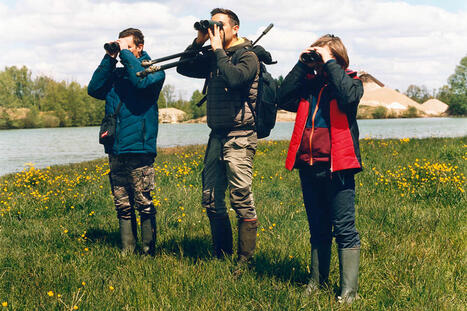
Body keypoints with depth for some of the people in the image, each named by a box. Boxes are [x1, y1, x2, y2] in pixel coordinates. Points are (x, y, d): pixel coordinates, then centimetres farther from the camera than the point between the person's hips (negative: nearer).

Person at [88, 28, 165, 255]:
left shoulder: (153, 70, 3)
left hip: (139, 149, -5)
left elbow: (142, 82, -19)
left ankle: (149, 252, 7)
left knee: (144, 205, -3)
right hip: (115, 150, 5)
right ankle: (126, 252, 15)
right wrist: (109, 59, 2)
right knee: (122, 206, 9)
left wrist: (125, 54, -10)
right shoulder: (116, 74, 18)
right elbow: (94, 89, 5)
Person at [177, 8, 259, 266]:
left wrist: (219, 50, -14)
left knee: (241, 199, -8)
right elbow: (183, 68, 17)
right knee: (211, 199, 9)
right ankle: (222, 256, 20)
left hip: (239, 136, -8)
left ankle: (245, 261, -2)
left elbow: (234, 79, -24)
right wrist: (198, 42, 7)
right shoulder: (213, 59, 16)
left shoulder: (248, 56, -6)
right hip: (217, 136, 8)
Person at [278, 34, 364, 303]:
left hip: (337, 167, -5)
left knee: (344, 230, -5)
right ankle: (317, 281, 26)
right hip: (309, 167, 5)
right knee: (318, 229, 15)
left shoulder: (350, 81, 3)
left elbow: (349, 96, -21)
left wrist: (330, 63, -13)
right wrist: (302, 66, 1)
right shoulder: (308, 84, 15)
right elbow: (284, 99, 1)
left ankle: (349, 290, -4)